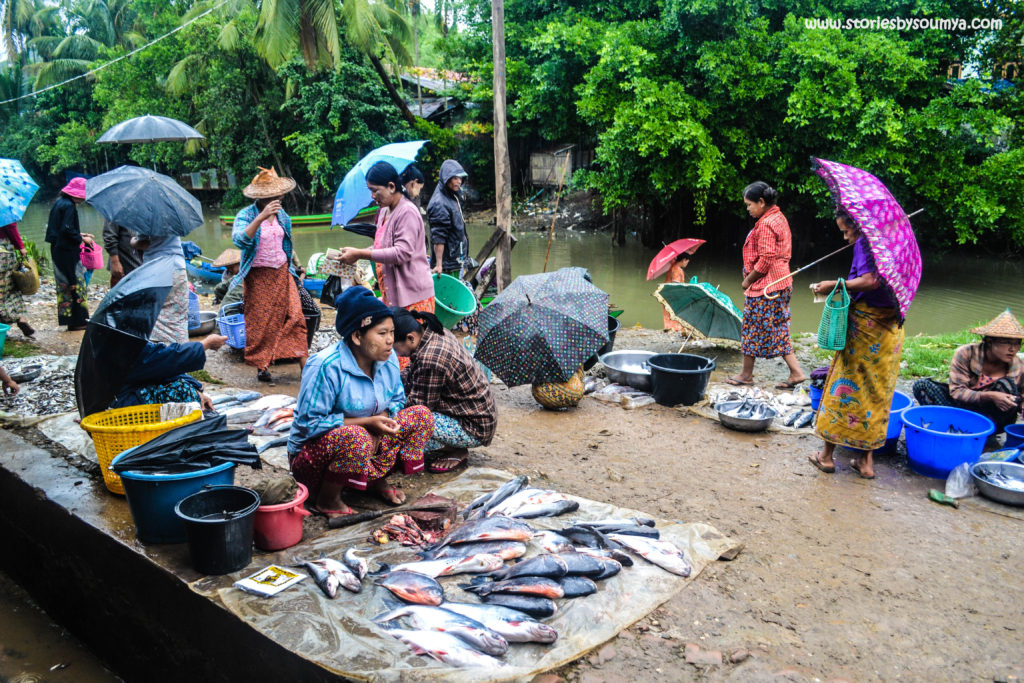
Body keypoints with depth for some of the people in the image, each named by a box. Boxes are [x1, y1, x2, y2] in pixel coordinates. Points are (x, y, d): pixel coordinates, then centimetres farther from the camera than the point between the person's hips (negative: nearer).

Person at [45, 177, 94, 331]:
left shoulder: (59, 202, 14)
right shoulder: (69, 205, -15)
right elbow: (67, 229, -21)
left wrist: (79, 234, 17)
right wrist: (82, 238, -8)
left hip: (57, 249, 10)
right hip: (67, 252, -10)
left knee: (64, 285, 13)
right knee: (76, 284, -4)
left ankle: (67, 318, 19)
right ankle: (77, 321, -1)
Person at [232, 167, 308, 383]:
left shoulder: (282, 215, 7)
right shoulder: (245, 215, -10)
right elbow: (240, 240, -31)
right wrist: (262, 217, -37)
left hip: (282, 273, 4)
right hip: (258, 276, -4)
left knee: (294, 315, -4)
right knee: (260, 322, 0)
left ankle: (303, 362, -2)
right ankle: (261, 366, 11)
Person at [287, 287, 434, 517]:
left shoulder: (388, 358, -5)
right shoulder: (325, 367, -26)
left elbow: (396, 399, 9)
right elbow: (309, 423, -25)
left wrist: (383, 419, -16)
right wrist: (367, 422, -28)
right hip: (313, 451, -7)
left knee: (421, 416, -6)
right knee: (355, 437, -40)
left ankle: (378, 479, 7)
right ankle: (326, 500, -13)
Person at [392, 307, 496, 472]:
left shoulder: (430, 360, -31)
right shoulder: (430, 331, -2)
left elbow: (418, 405, -21)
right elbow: (410, 374, 12)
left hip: (475, 428, -10)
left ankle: (457, 452, -1)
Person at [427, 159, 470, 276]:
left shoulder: (453, 197, 14)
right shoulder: (439, 204, -17)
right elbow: (438, 239, -22)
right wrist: (439, 264, -24)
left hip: (456, 261, 10)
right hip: (447, 263, -10)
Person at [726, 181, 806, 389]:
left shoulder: (766, 224, -18)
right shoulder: (779, 218, 14)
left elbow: (765, 260, -22)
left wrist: (748, 280, -9)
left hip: (765, 286, -10)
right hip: (781, 282, 10)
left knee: (752, 327, 2)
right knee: (778, 329, 13)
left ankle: (746, 374, 13)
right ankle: (796, 371, 11)